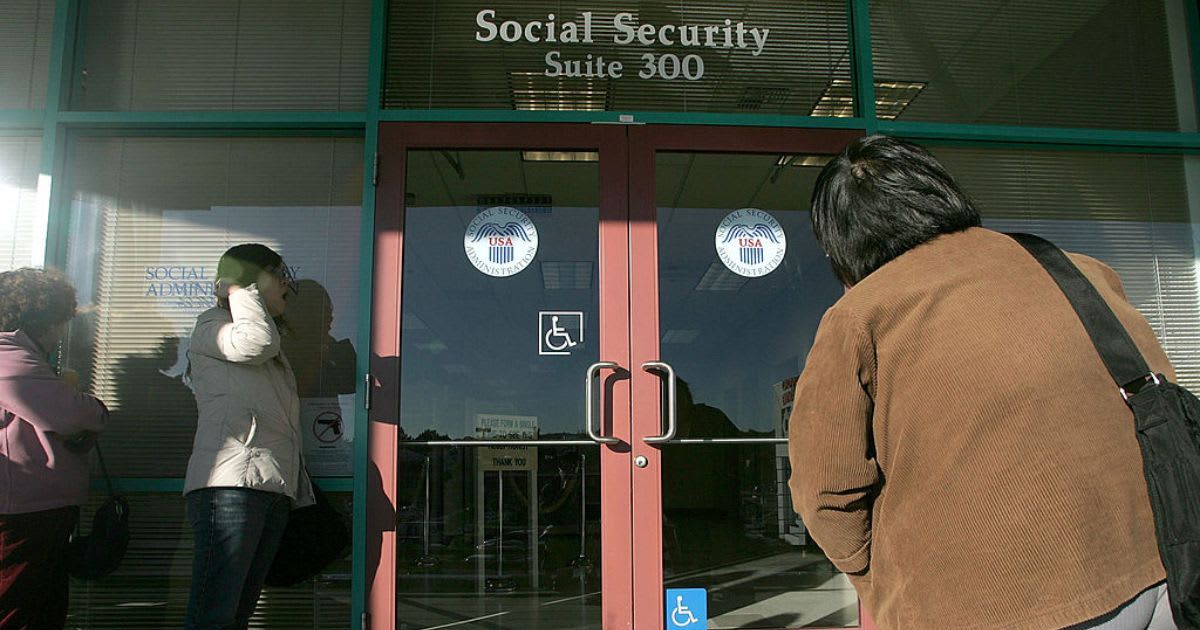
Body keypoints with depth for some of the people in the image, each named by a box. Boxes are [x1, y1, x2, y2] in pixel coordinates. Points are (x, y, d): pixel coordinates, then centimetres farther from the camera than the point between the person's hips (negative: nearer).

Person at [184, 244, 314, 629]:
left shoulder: (272, 356, 31)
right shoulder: (212, 326, 7)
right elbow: (257, 341, -16)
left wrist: (299, 487, 18)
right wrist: (240, 287, 1)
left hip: (273, 489, 8)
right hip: (231, 482, -8)